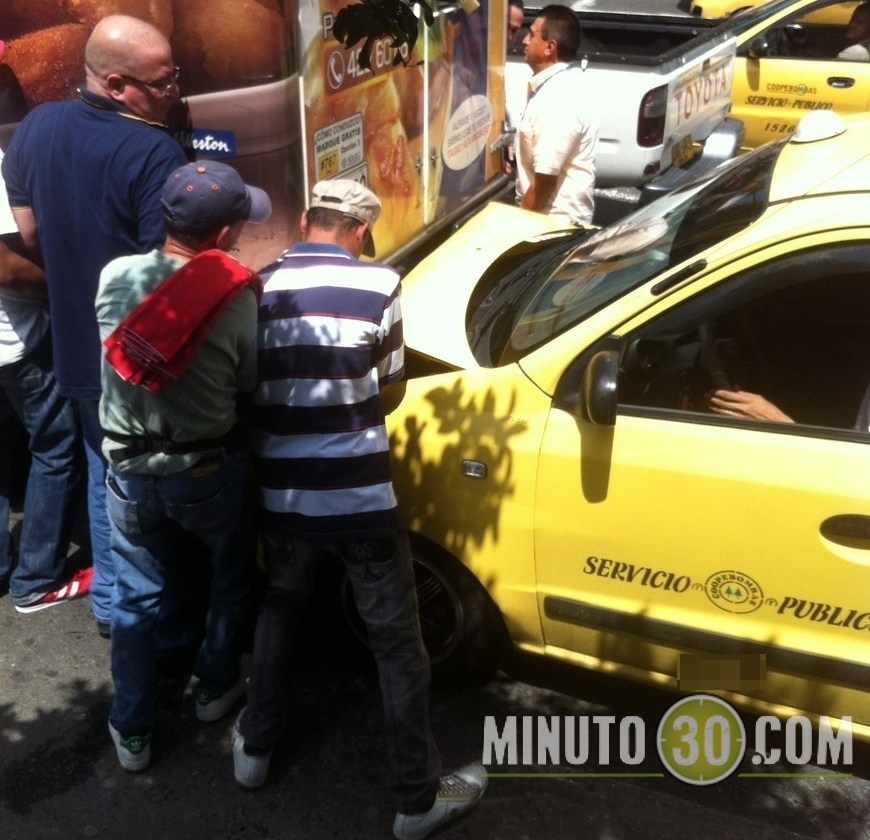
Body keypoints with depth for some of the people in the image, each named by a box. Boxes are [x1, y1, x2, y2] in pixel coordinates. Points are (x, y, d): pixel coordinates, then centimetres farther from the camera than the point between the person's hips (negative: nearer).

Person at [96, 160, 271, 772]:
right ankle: (216, 689, 42)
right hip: (208, 470, -3)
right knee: (233, 578, 25)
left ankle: (132, 732, 29)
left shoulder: (115, 276, -12)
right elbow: (250, 389, -8)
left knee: (135, 597, 20)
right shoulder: (237, 298, -21)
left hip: (128, 469, 3)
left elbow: (116, 358, 3)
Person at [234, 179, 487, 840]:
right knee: (397, 642, 9)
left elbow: (251, 392, 8)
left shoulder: (260, 288, 1)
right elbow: (389, 395, 1)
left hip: (281, 495, 4)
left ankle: (256, 747, 40)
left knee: (279, 606, 29)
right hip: (359, 496, -4)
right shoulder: (377, 284, -8)